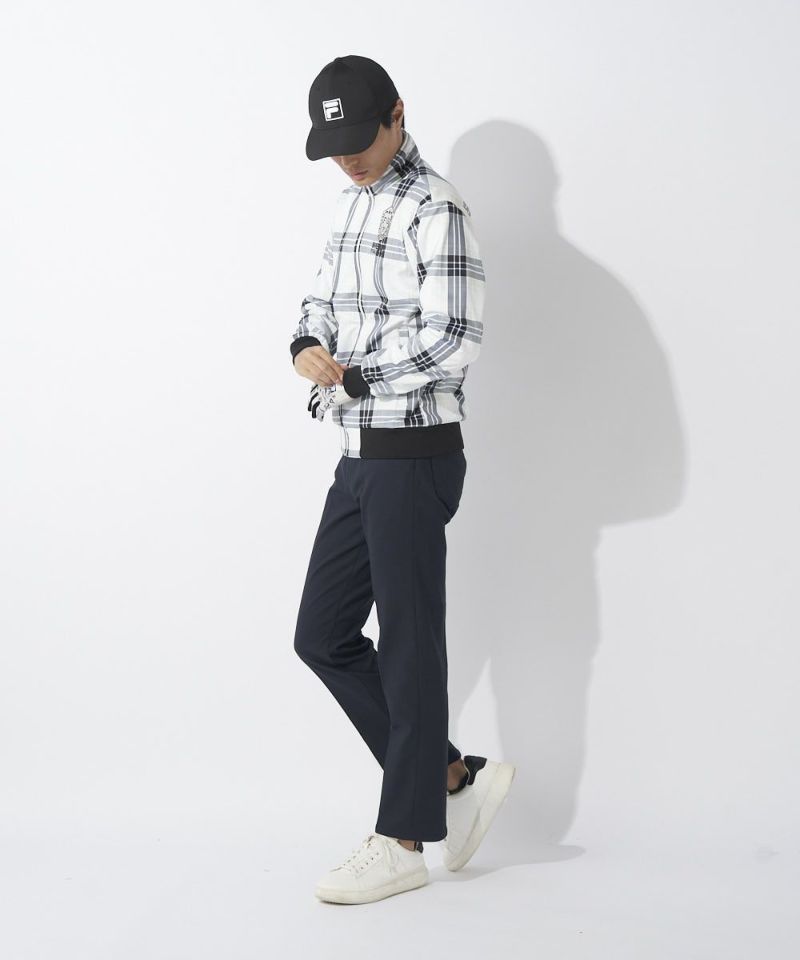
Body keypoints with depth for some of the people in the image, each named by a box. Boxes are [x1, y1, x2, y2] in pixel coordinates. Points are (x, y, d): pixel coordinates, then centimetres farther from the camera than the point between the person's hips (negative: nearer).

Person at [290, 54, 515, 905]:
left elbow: (453, 340, -21)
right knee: (323, 636, 10)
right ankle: (455, 778, 19)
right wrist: (306, 347, -1)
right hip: (361, 456, 9)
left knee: (409, 644, -1)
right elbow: (322, 300, 22)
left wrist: (352, 379, -12)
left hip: (413, 455, -9)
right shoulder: (351, 204, 15)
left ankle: (403, 840, 11)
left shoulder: (435, 209, -13)